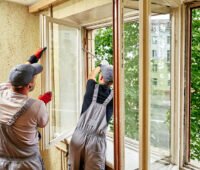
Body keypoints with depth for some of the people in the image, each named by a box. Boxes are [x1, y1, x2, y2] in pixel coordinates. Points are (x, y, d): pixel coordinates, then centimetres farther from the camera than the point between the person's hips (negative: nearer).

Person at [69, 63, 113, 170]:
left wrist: (100, 67, 43)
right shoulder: (113, 96, -2)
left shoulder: (92, 88, 0)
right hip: (96, 140, -1)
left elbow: (91, 76, 23)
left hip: (79, 136, 1)